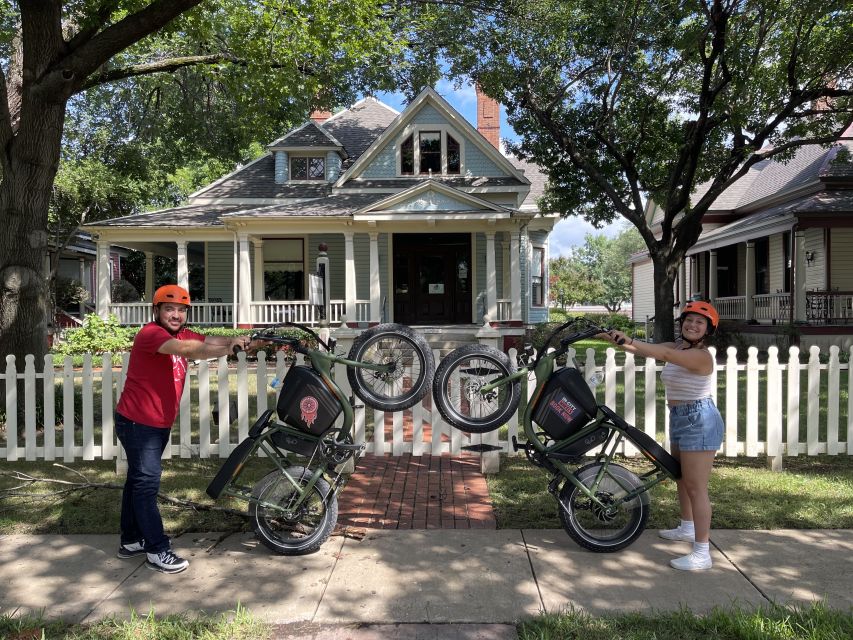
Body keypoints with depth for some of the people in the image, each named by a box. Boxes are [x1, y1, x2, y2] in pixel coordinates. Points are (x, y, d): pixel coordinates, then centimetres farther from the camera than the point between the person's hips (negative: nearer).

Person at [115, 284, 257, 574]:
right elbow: (185, 349, -37)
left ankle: (131, 541, 29)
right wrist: (229, 348, -45)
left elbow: (207, 341, -9)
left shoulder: (182, 334, 7)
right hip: (137, 422, -9)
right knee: (147, 482, -7)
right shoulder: (150, 333, -19)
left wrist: (233, 340, -29)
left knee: (139, 479, 17)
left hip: (159, 423, 9)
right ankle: (157, 550, -2)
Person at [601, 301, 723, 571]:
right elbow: (646, 350, -2)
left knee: (696, 487, -7)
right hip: (680, 419, 10)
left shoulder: (701, 355, -20)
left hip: (699, 420, -10)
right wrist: (613, 338, -13)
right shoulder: (677, 347, 7)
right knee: (682, 477, 24)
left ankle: (702, 553, -1)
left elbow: (666, 354, -37)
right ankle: (687, 528, 44)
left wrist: (629, 340, -44)